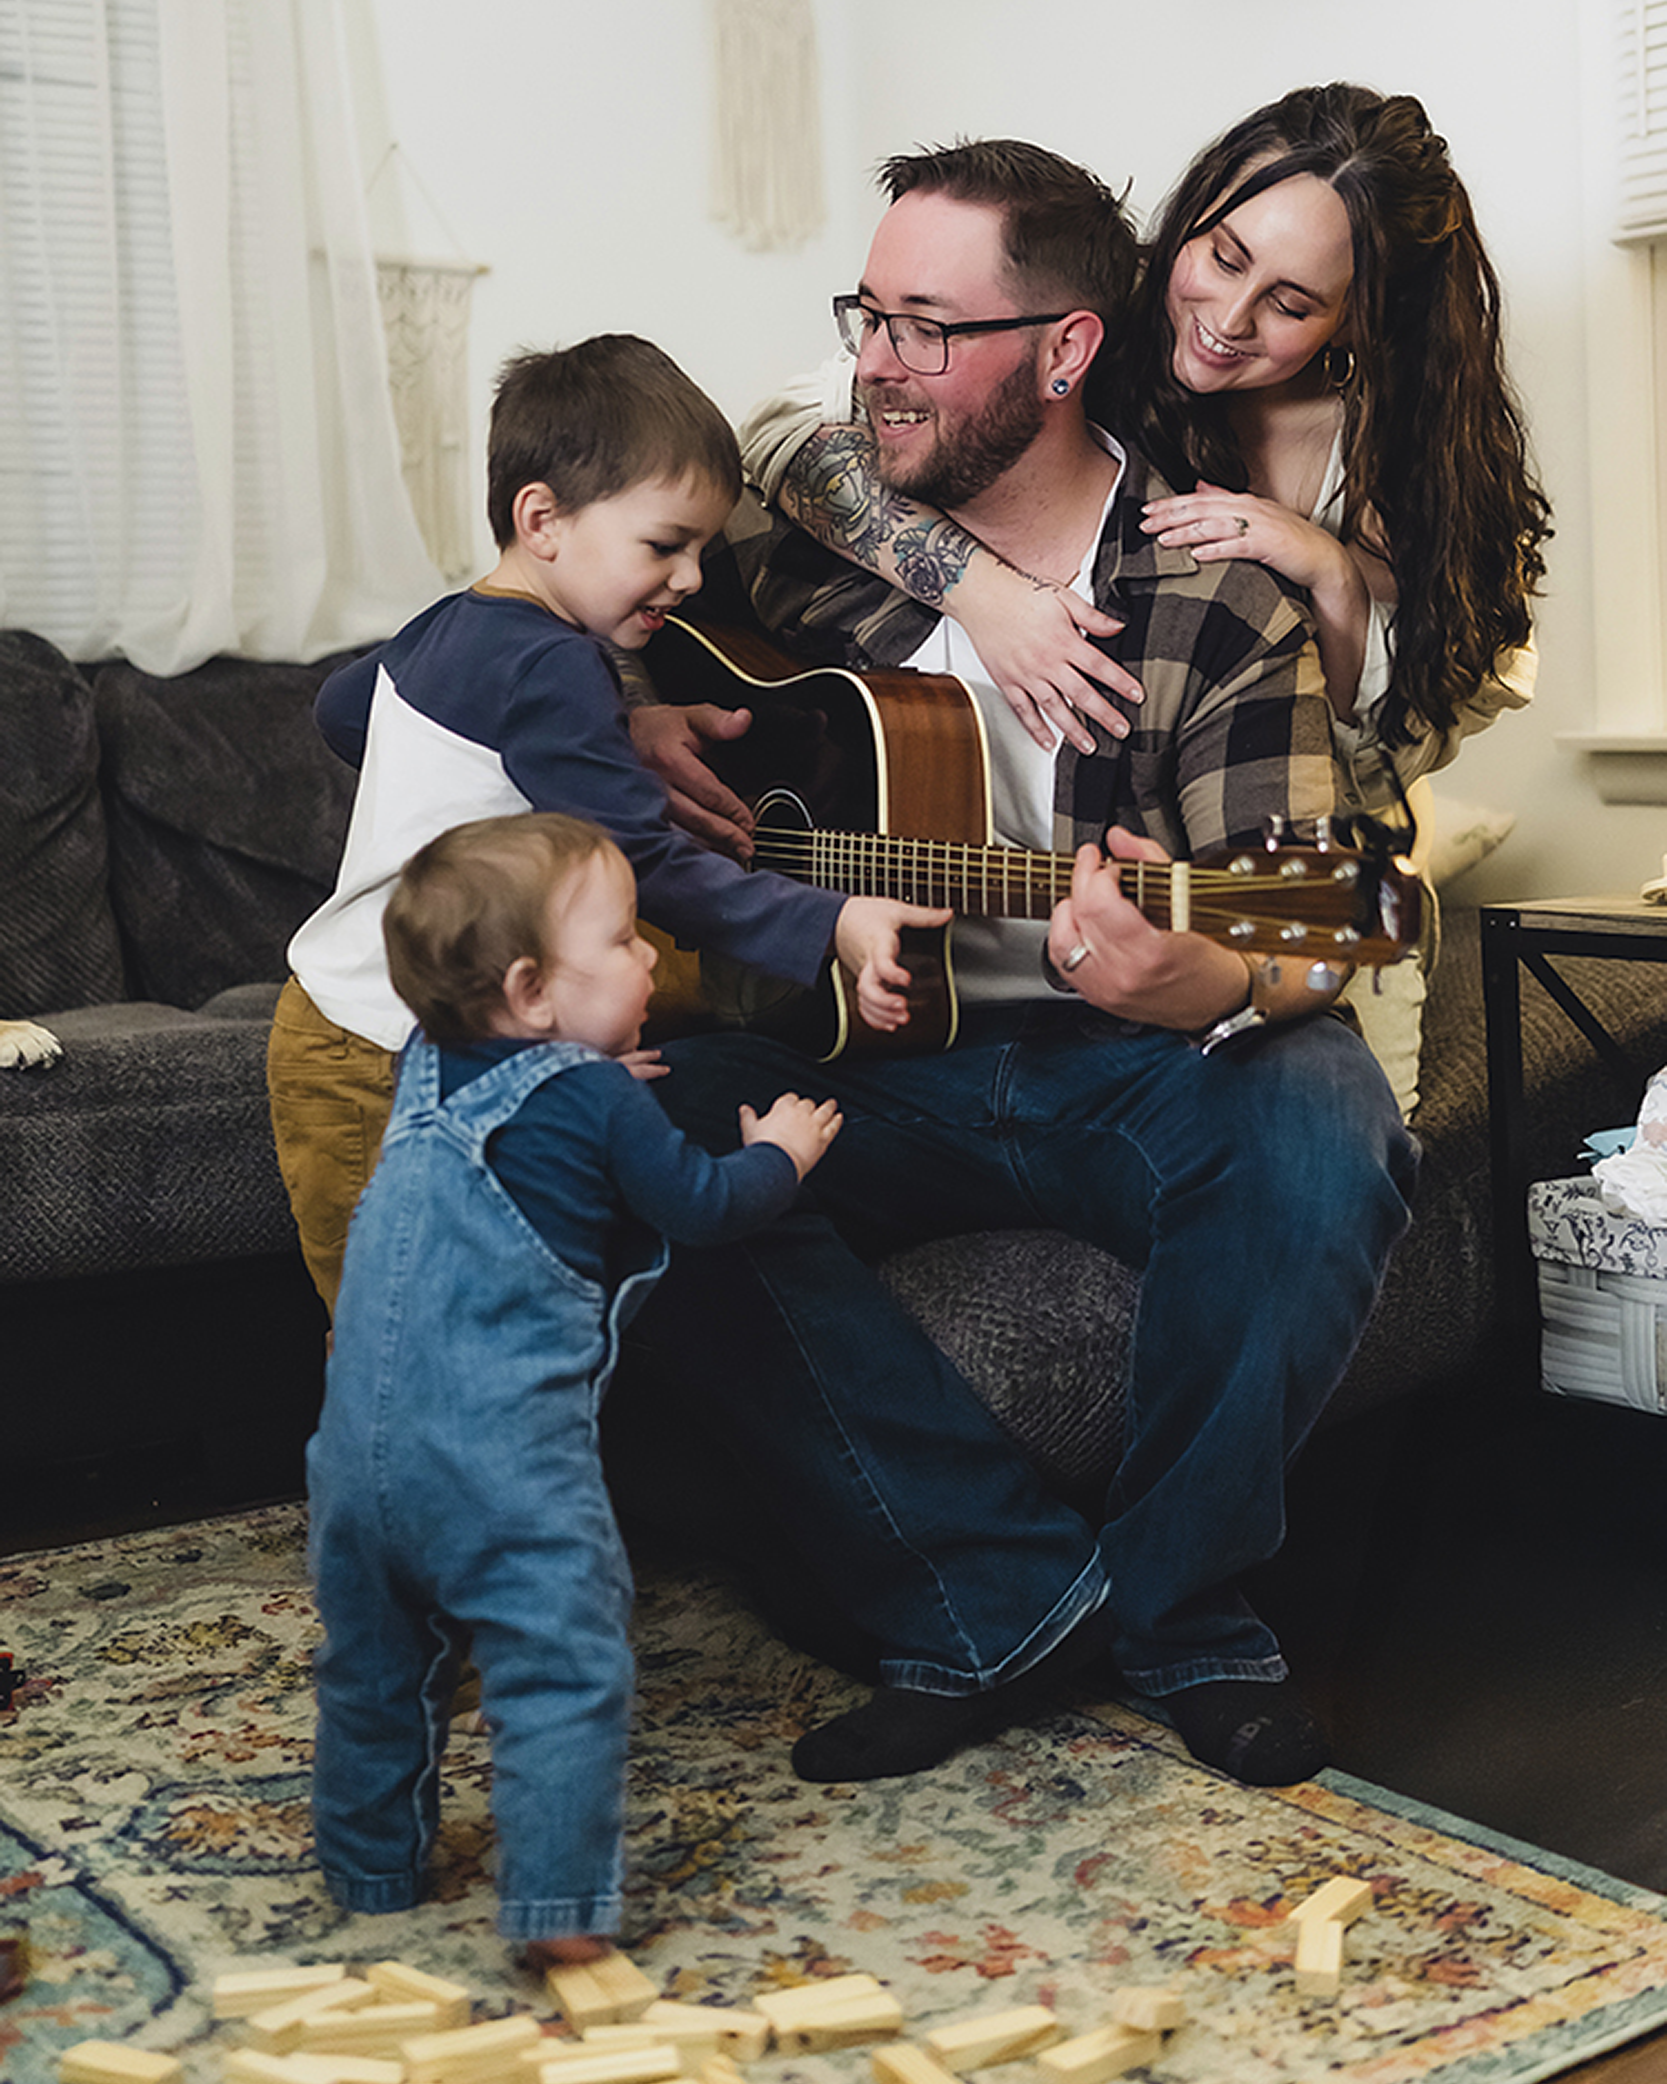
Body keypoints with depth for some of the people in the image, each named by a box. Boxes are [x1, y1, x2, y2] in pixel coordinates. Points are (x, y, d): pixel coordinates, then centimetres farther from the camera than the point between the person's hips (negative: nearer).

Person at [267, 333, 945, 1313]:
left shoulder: (447, 628, 10)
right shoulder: (554, 672, -20)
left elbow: (342, 708, 30)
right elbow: (648, 866, -27)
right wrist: (829, 927, -33)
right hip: (381, 1071, -10)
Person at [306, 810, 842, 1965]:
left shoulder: (430, 1072, 10)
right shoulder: (600, 1103, -9)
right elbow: (701, 1206, -1)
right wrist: (779, 1153, 15)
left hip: (360, 1442, 8)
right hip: (502, 1455, -7)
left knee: (376, 1663, 20)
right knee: (566, 1664, -2)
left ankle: (371, 1868, 35)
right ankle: (560, 1907, -6)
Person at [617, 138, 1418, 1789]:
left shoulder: (1222, 605, -8)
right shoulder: (813, 529, 3)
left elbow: (1299, 942, -12)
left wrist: (1204, 982, -37)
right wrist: (634, 726, -6)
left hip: (1136, 1063, -2)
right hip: (874, 1051, 3)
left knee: (1312, 1144, -35)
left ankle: (1173, 1599, -9)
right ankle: (1007, 1598, -19)